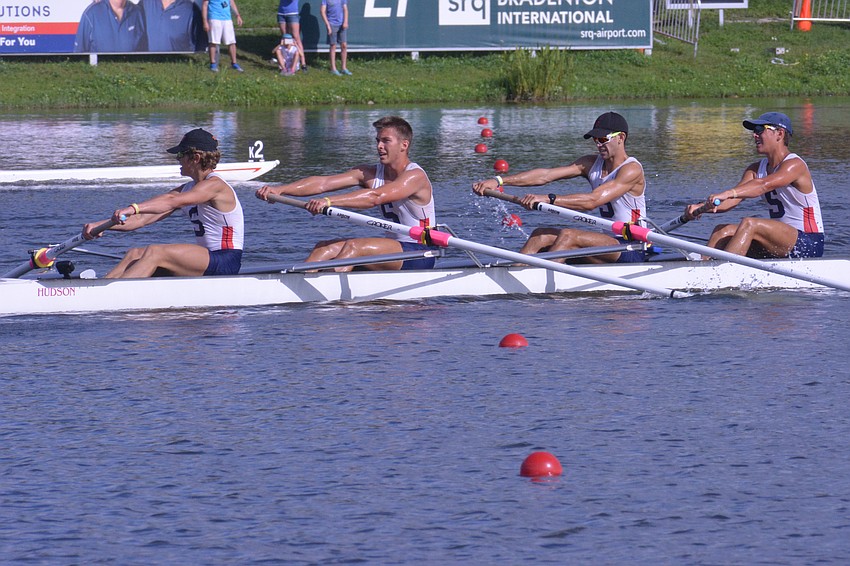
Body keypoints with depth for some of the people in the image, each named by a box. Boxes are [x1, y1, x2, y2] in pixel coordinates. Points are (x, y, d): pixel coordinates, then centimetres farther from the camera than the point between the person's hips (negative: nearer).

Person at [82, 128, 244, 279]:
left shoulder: (215, 185, -12)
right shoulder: (188, 189, 15)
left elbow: (173, 200, -30)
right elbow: (144, 219, 8)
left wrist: (134, 208, -43)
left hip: (225, 263, -9)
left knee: (155, 252, -26)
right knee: (135, 254, -5)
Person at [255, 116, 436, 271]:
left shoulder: (415, 176, -15)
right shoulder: (371, 173, 7)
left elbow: (375, 197, -33)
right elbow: (323, 183, -5)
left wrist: (329, 201, -43)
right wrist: (279, 190, -18)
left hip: (419, 254, -8)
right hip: (394, 248, 8)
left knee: (354, 246, -28)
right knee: (325, 248, -8)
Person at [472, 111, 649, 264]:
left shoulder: (631, 170, -13)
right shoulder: (592, 164, 10)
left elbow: (593, 200, -27)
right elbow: (546, 175, 0)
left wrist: (548, 199, -35)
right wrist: (499, 181, -11)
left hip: (634, 253, -8)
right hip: (608, 243, 8)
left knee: (568, 235, -28)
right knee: (541, 235, -8)